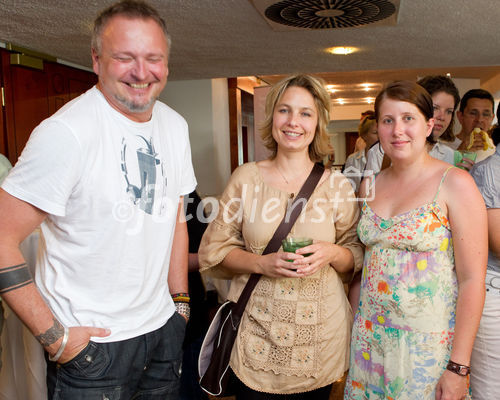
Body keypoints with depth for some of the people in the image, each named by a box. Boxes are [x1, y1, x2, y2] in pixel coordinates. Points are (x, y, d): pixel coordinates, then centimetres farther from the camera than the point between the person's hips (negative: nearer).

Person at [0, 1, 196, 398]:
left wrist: (181, 302, 10)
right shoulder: (66, 131, -20)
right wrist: (53, 336, -16)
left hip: (163, 328, 7)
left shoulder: (175, 126, 3)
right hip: (90, 341, -6)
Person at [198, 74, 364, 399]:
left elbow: (357, 256, 5)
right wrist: (262, 263, -16)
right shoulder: (246, 177, -1)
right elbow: (215, 250, 1)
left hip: (318, 335, 1)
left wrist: (332, 253, -16)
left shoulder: (337, 184, 0)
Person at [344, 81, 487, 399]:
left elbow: (472, 280, -13)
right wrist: (355, 321, 7)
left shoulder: (455, 184, -11)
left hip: (429, 344, -4)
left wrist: (458, 367, -15)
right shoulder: (370, 185, 5)